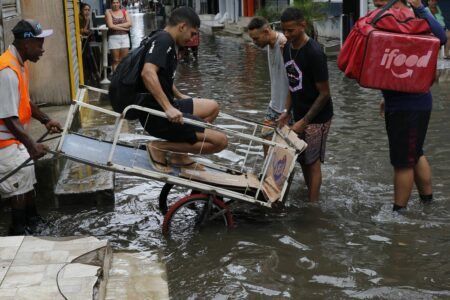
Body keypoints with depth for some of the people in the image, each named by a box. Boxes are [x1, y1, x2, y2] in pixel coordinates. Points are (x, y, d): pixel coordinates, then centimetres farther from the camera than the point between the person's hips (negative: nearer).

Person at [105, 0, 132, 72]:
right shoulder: (108, 12, 2)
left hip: (125, 37, 3)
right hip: (113, 37, -3)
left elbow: (129, 23, -3)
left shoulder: (124, 11, 10)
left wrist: (117, 25, -10)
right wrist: (124, 28, -7)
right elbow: (110, 26, -11)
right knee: (116, 60, -2)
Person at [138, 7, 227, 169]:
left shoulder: (165, 40, 17)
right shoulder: (164, 40, -14)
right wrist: (168, 108, -34)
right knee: (220, 141, -14)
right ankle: (159, 147, -6)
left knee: (213, 107, 20)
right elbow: (147, 73, -31)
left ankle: (178, 155, 12)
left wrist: (180, 97, 38)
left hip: (163, 108, 11)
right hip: (157, 114, -11)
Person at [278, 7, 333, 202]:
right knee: (302, 159, 14)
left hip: (317, 117, -7)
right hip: (299, 115, 7)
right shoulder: (287, 48, 1)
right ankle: (310, 196, 29)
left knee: (312, 161, -2)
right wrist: (287, 111, 5)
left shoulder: (314, 53, -23)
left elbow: (324, 93, -19)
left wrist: (304, 121, -18)